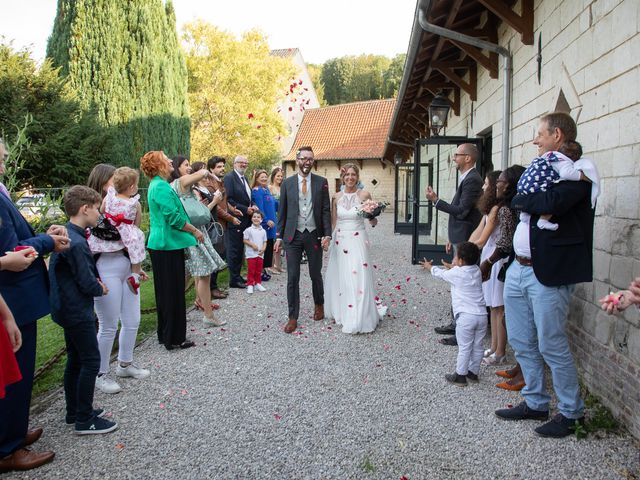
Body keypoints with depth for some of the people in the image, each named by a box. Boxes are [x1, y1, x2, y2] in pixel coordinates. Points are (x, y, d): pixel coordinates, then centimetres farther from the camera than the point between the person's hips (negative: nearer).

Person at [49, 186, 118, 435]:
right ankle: (85, 420, 7)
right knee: (91, 361, -1)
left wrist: (95, 283, 2)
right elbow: (87, 284, -22)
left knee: (75, 360, 18)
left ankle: (74, 411, 30)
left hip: (68, 309, 10)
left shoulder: (65, 235, 8)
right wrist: (101, 289, -2)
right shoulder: (76, 243, -23)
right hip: (78, 311, -10)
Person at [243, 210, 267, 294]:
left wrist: (263, 249, -6)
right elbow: (245, 240, -4)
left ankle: (258, 283, 22)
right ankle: (250, 285, 5)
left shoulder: (263, 231, 7)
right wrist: (252, 245, -15)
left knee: (259, 270, 11)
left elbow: (265, 241, 10)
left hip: (260, 254, 4)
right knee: (251, 270, -2)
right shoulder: (248, 230, -4)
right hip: (251, 254, -4)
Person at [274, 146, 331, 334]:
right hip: (293, 235, 0)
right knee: (292, 278, 1)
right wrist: (279, 236, 4)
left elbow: (326, 210, 1)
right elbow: (282, 212, 7)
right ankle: (293, 317, 10)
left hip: (314, 235, 0)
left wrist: (327, 234, -7)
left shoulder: (321, 182, 2)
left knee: (316, 274, 12)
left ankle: (319, 305, 38)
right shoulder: (287, 183, 4)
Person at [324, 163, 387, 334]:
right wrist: (329, 238, 9)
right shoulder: (336, 197, 4)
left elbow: (373, 222, -1)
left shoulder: (364, 195, -4)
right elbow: (333, 222, 11)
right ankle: (341, 312, 28)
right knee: (340, 278, 9)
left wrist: (372, 215, -22)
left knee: (358, 278, -6)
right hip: (339, 241, 3)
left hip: (358, 241, -3)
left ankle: (359, 319, 4)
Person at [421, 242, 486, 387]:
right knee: (477, 346, 15)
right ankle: (473, 372, 28)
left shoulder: (456, 273, -7)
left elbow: (440, 274, 11)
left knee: (464, 347, 2)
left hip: (466, 316, -6)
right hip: (482, 315, 6)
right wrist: (455, 267, 31)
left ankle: (460, 376, 10)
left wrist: (429, 266, 27)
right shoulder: (477, 270, 8)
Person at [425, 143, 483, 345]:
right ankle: (457, 323, 27)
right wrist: (453, 238, 21)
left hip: (466, 241, -10)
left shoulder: (472, 179, -17)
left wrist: (436, 200, -18)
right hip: (461, 239, 10)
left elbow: (461, 211, -22)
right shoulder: (466, 178, 15)